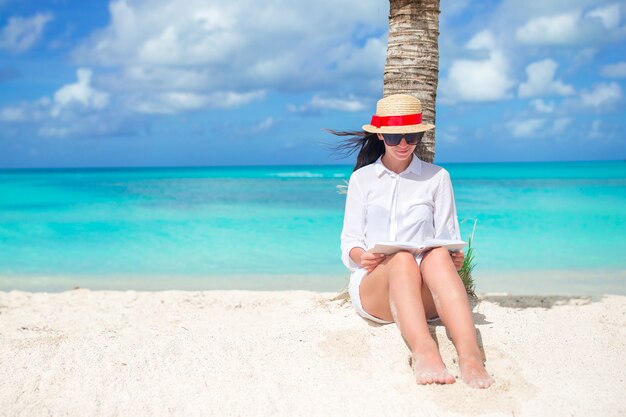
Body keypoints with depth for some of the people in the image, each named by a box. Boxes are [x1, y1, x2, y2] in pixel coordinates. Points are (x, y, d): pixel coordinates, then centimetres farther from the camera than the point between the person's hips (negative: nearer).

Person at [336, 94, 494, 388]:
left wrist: (455, 256, -12)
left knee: (438, 255, -36)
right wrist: (362, 257, -14)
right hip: (372, 286, 0)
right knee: (402, 259, -37)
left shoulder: (437, 177, 16)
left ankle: (469, 352, -58)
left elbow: (449, 239, 13)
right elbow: (349, 243, 11)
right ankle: (423, 351, -63)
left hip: (425, 293, 0)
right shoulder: (361, 178, 17)